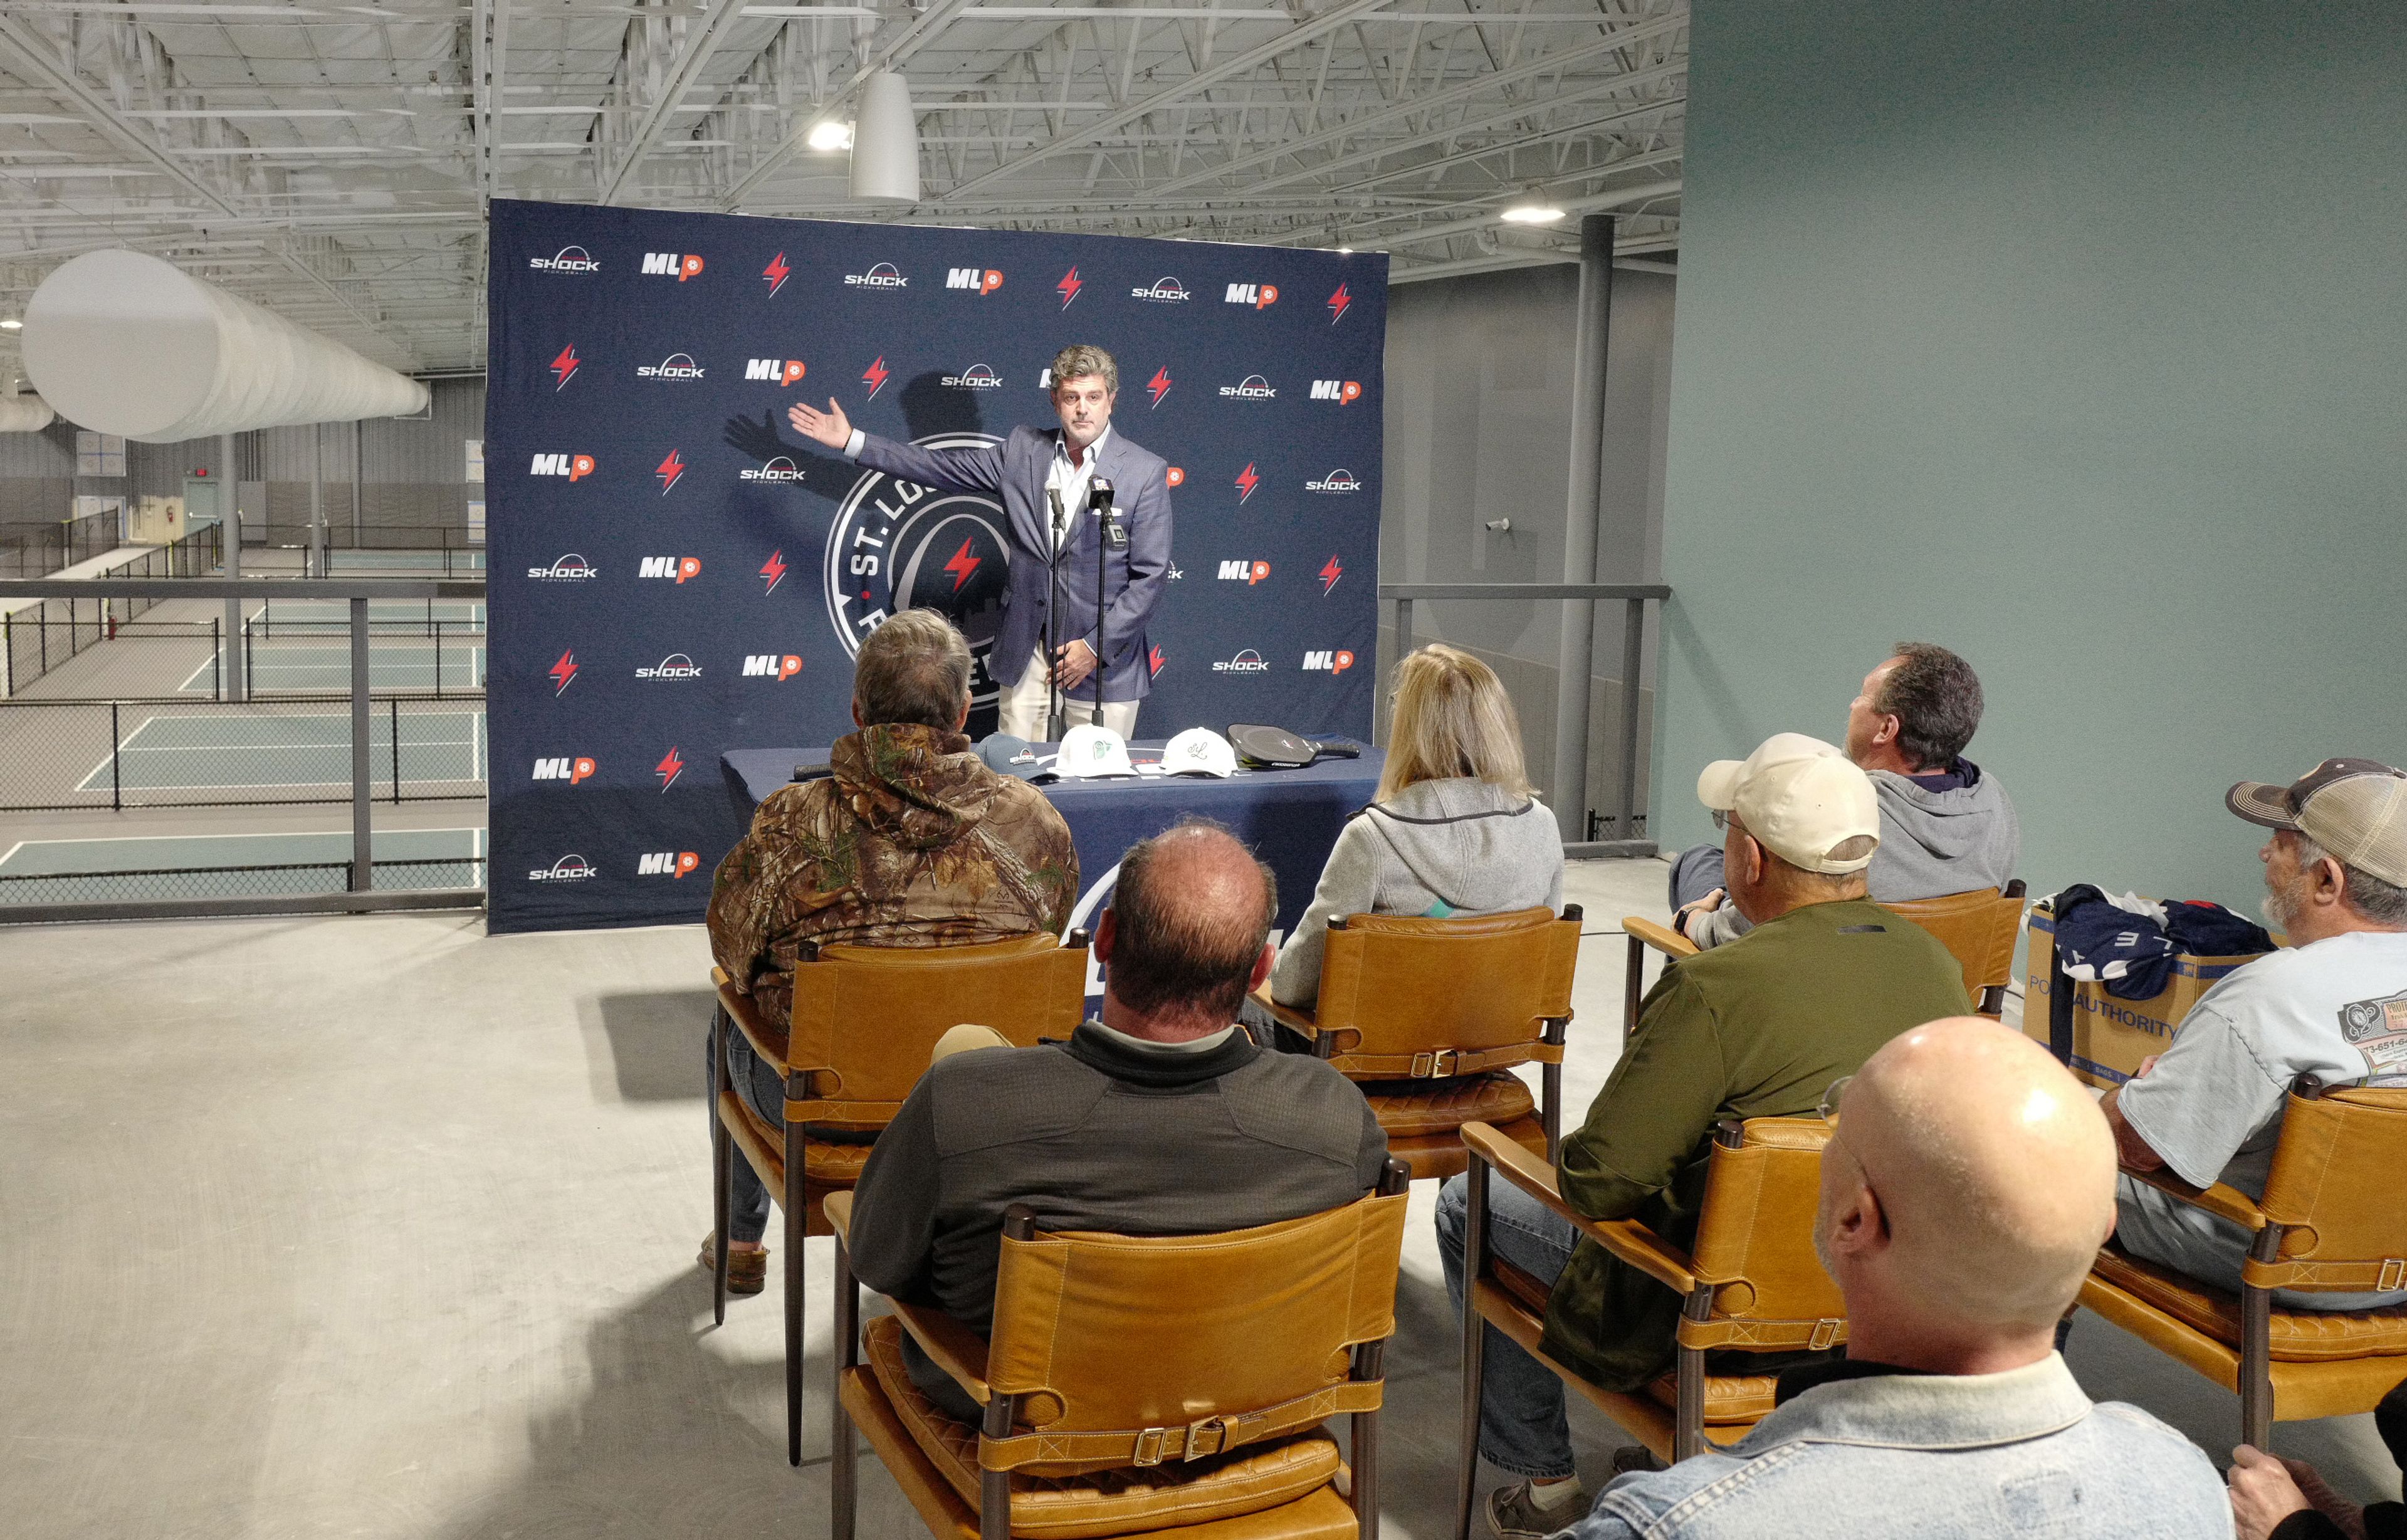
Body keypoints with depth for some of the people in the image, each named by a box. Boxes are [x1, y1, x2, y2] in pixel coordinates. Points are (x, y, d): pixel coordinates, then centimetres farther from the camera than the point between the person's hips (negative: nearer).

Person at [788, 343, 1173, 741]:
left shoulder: (1146, 471, -5)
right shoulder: (1023, 450, 7)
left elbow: (1151, 574, -7)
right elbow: (941, 467, 14)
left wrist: (1095, 646, -12)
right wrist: (851, 442, 11)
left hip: (1104, 663, -3)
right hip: (1026, 655, 3)